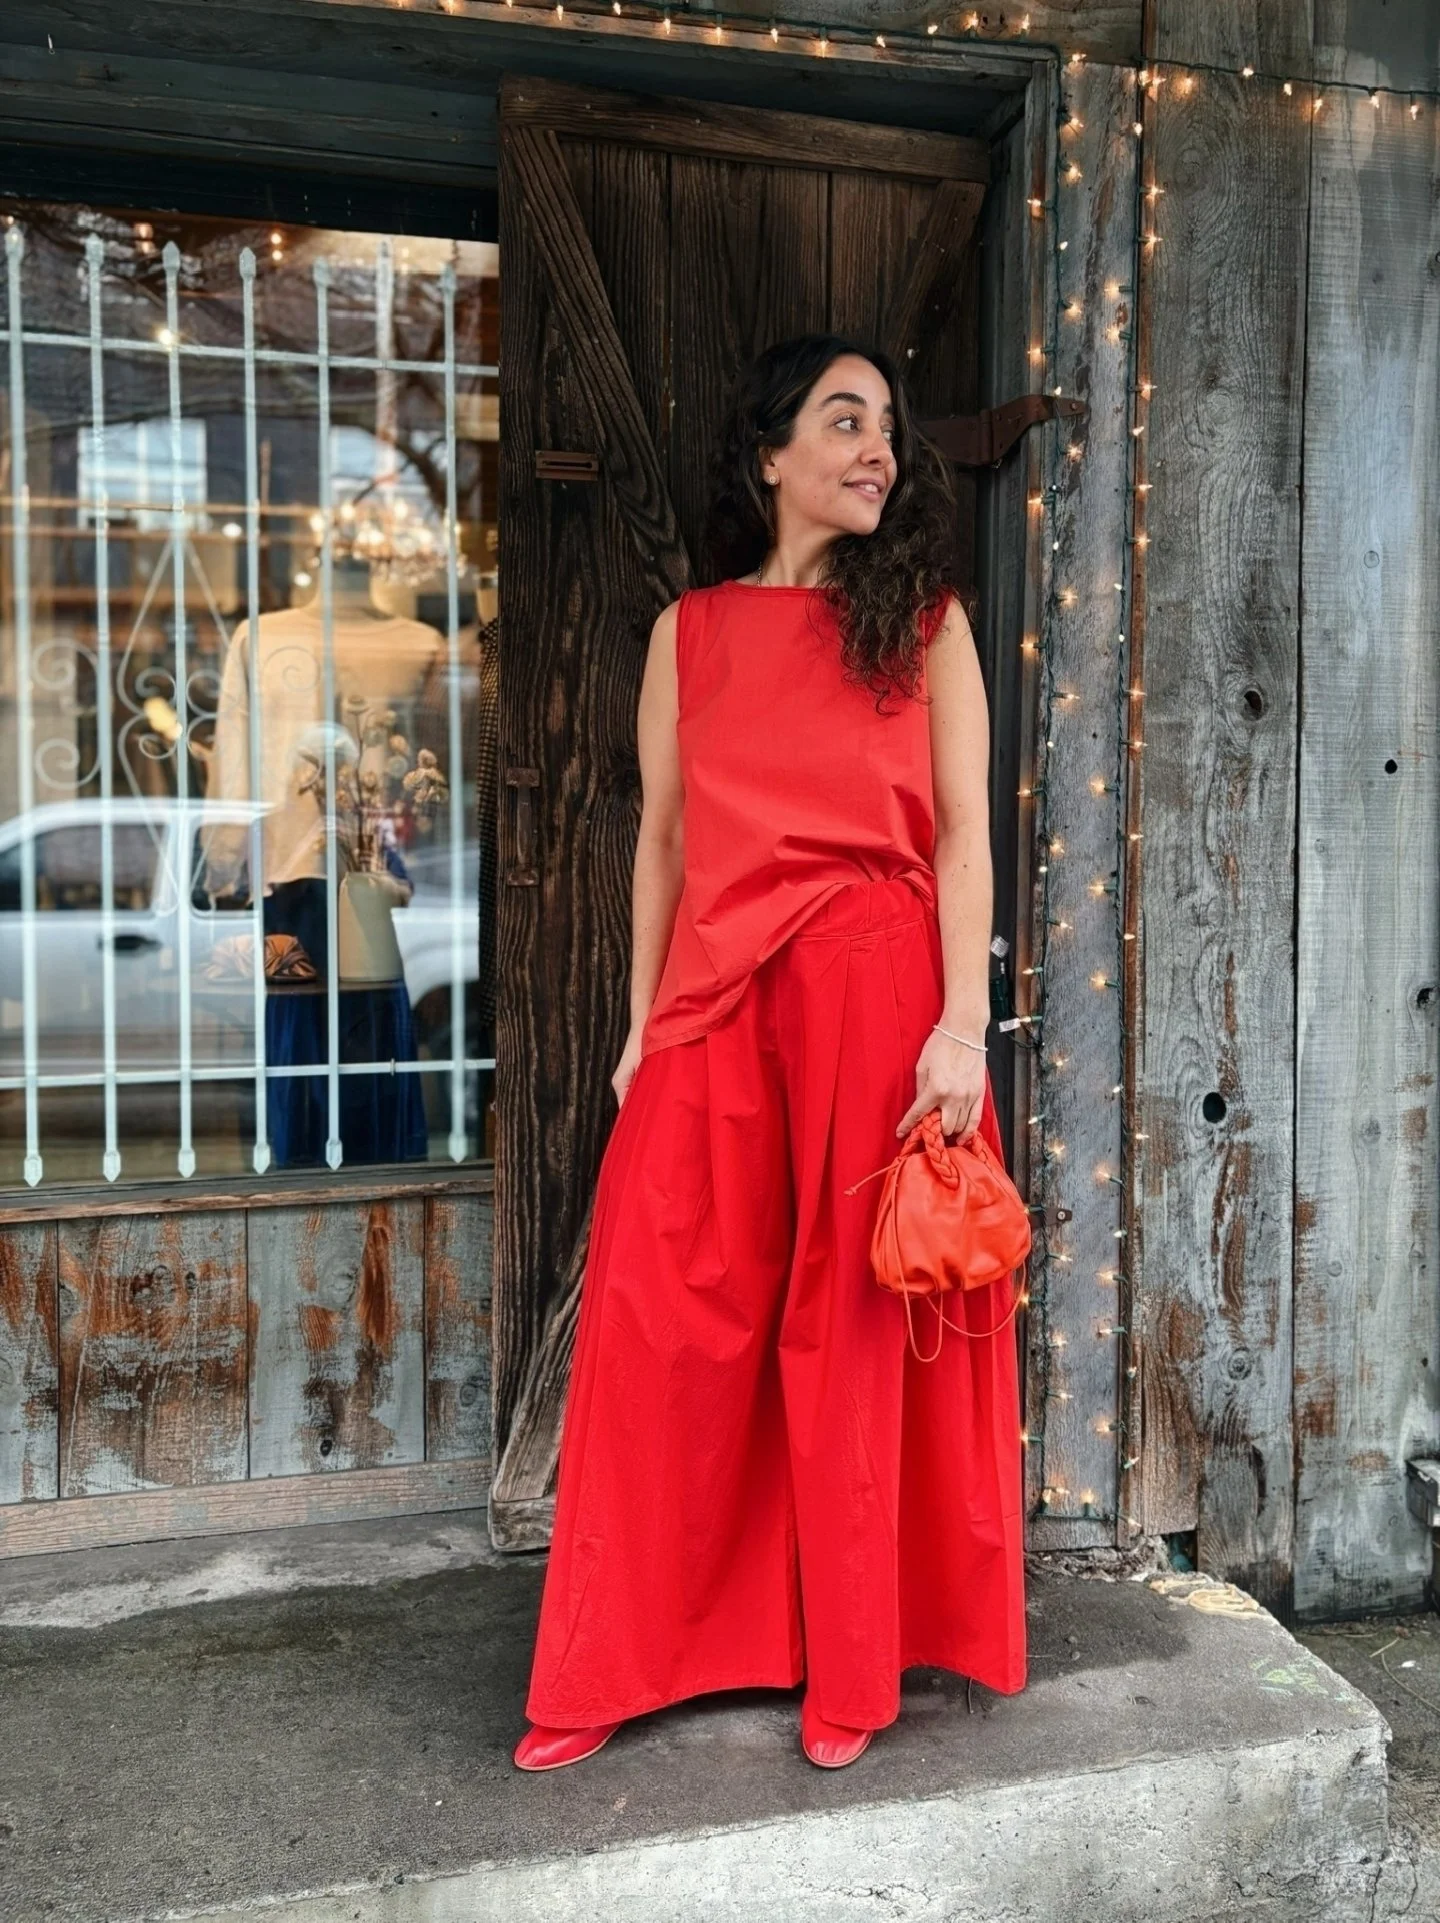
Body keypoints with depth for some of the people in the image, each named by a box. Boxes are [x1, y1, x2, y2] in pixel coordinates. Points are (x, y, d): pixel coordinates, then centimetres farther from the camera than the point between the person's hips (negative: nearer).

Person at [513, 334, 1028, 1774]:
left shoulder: (924, 619, 8)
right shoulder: (689, 632, 13)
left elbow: (962, 833, 2)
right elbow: (661, 836, 12)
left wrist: (963, 1025, -8)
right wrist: (640, 1023, 7)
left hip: (877, 999, -1)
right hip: (717, 1004, 2)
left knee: (857, 1329, 4)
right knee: (658, 1328, 1)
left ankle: (853, 1671, 21)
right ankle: (610, 1669, 18)